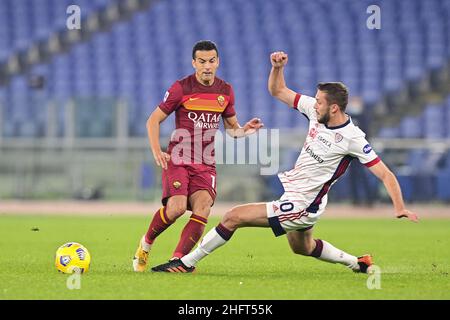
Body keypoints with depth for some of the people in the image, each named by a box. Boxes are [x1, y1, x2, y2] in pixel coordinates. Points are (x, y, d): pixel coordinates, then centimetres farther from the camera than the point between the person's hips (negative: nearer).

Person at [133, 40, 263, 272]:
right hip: (178, 159, -4)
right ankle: (146, 243, 6)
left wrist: (244, 130, -4)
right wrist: (157, 152, -12)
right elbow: (153, 120, 2)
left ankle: (177, 259, -16)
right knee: (176, 208, -22)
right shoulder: (181, 88, -4)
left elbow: (231, 127, 20)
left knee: (203, 208, -20)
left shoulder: (225, 91, 9)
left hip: (206, 164, 4)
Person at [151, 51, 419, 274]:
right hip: (293, 192, 9)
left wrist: (400, 207, -29)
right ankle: (358, 263, 44)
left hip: (301, 206, -9)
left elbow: (386, 174, -19)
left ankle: (187, 262, 0)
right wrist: (278, 67, -13)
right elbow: (278, 91, 6)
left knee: (233, 217, -12)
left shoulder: (353, 139, -22)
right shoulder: (316, 110, -3)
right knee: (303, 247, 33)